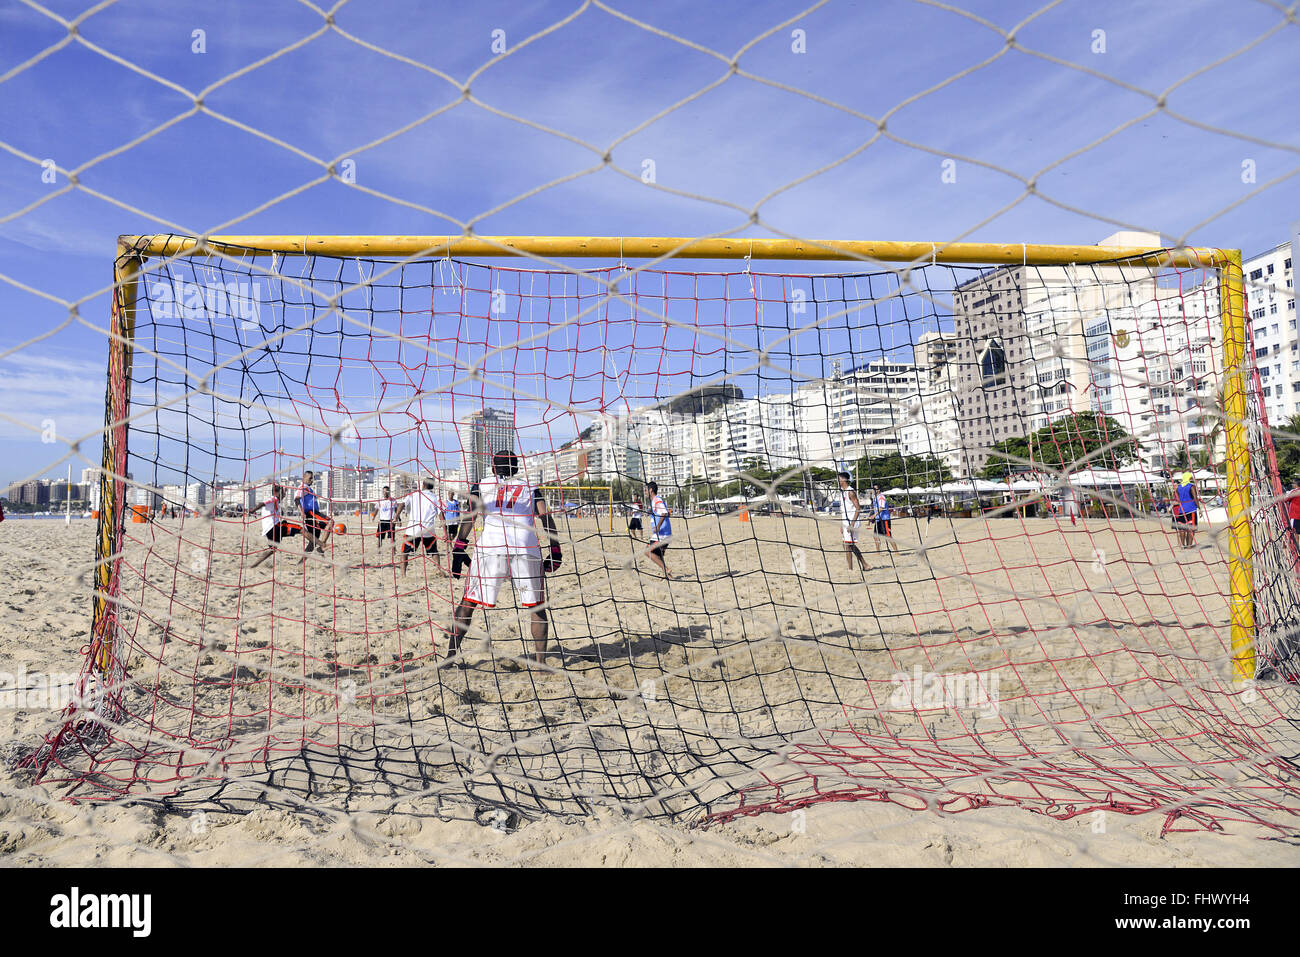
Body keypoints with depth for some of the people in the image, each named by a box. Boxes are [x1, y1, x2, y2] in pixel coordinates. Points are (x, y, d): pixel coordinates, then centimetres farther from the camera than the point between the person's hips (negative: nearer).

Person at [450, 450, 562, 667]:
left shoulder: (481, 485, 21)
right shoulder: (530, 488, 23)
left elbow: (471, 514, 4)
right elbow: (545, 517, 9)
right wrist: (555, 547, 6)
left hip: (490, 547, 0)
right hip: (527, 549, 1)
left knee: (468, 601, 11)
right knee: (537, 607, 11)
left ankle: (452, 651, 6)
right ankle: (541, 659, 6)